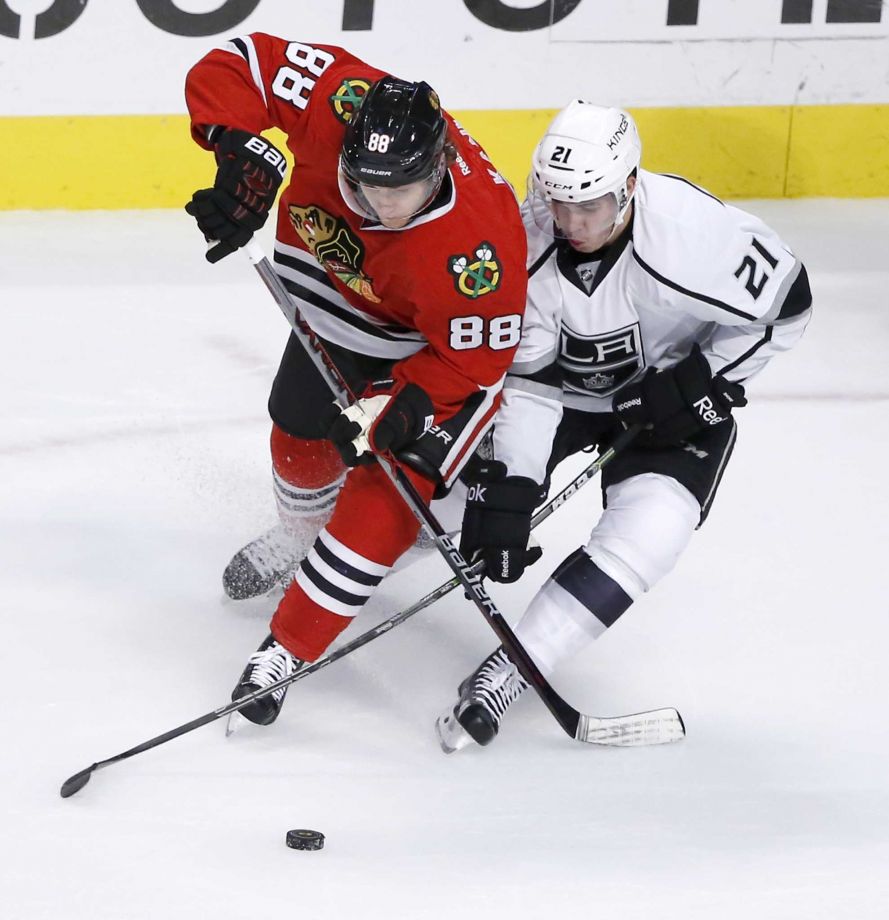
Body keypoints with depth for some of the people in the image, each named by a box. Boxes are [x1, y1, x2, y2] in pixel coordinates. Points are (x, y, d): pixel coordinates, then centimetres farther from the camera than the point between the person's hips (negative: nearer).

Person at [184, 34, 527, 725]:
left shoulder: (479, 244, -43)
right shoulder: (337, 98, -36)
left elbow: (470, 361, -30)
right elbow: (230, 67, -24)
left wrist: (389, 409, -34)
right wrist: (243, 154, -37)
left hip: (446, 342, -5)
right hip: (339, 296, 5)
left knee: (389, 496, -13)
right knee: (304, 439, 24)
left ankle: (291, 649, 2)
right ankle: (301, 537, 58)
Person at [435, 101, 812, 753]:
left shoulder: (693, 230, -35)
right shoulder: (531, 245, -24)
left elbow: (784, 306, -19)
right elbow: (527, 380, -20)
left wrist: (703, 383, -22)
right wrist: (507, 491, -27)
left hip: (672, 405, -2)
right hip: (564, 390, 3)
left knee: (641, 539, -23)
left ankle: (507, 673, -15)